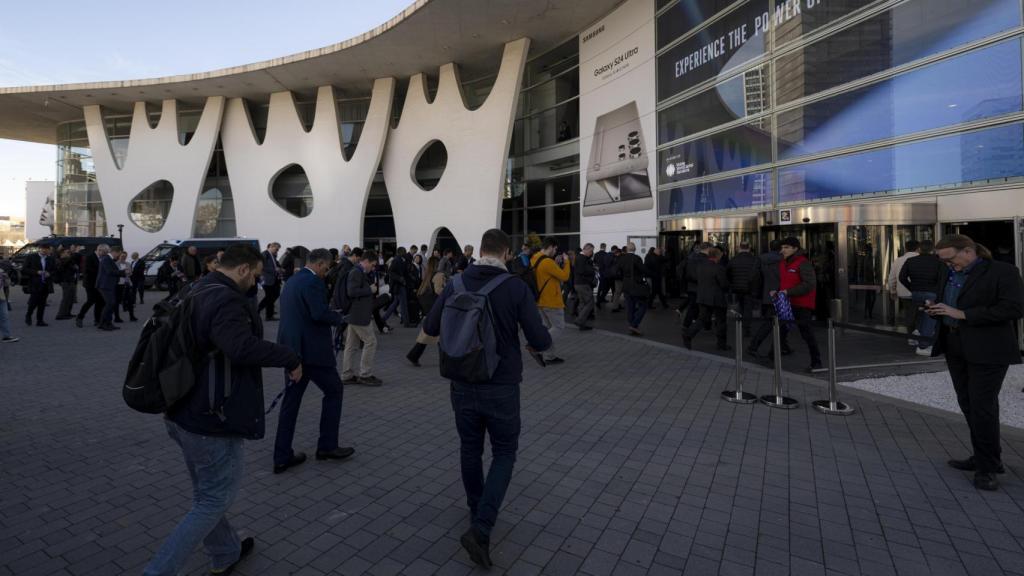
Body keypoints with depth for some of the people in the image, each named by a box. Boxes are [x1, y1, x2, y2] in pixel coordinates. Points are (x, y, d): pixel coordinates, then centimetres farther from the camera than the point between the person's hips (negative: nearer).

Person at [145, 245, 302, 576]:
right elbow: (242, 346, -38)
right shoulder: (226, 300, -22)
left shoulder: (195, 294, 10)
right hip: (213, 419, -11)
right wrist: (290, 359, -29)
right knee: (215, 500, 6)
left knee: (206, 493, 24)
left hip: (183, 414, 11)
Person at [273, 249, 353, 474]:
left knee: (291, 399, 11)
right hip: (312, 350, -9)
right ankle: (327, 446, 13)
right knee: (334, 390, 8)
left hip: (291, 349, 9)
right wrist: (340, 318, -8)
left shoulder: (290, 281, 16)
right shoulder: (313, 281, -14)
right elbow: (320, 313, -25)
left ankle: (282, 456, 14)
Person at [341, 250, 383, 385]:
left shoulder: (359, 272, 17)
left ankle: (347, 376, 17)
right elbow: (352, 292, -25)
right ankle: (365, 375, 1)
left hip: (354, 315, 10)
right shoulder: (356, 272, -15)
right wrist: (370, 290, -16)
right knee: (370, 342, -4)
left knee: (351, 346, 12)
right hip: (358, 316, -10)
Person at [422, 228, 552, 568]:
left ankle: (478, 514, 39)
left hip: (463, 384, 3)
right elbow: (540, 340, -14)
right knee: (504, 454, 12)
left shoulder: (456, 284, -4)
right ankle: (481, 529, 0)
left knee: (470, 449, 21)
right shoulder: (516, 287, -13)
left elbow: (430, 329, 4)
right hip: (501, 386, -3)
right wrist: (540, 341, 9)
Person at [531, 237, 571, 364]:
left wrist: (556, 263, 8)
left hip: (540, 300, 9)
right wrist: (565, 262, -4)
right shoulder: (548, 262, -23)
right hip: (552, 301, -9)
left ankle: (550, 356, 17)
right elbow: (565, 276, -17)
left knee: (548, 328, 15)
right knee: (559, 327, 2)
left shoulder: (534, 260, 6)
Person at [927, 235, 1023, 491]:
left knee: (982, 406, -6)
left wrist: (962, 314, -21)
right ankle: (985, 457, 24)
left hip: (987, 351, -7)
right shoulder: (949, 276, 13)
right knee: (968, 404, 11)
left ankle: (987, 468, 5)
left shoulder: (1003, 272, -8)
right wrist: (935, 310, 0)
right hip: (956, 349, 7)